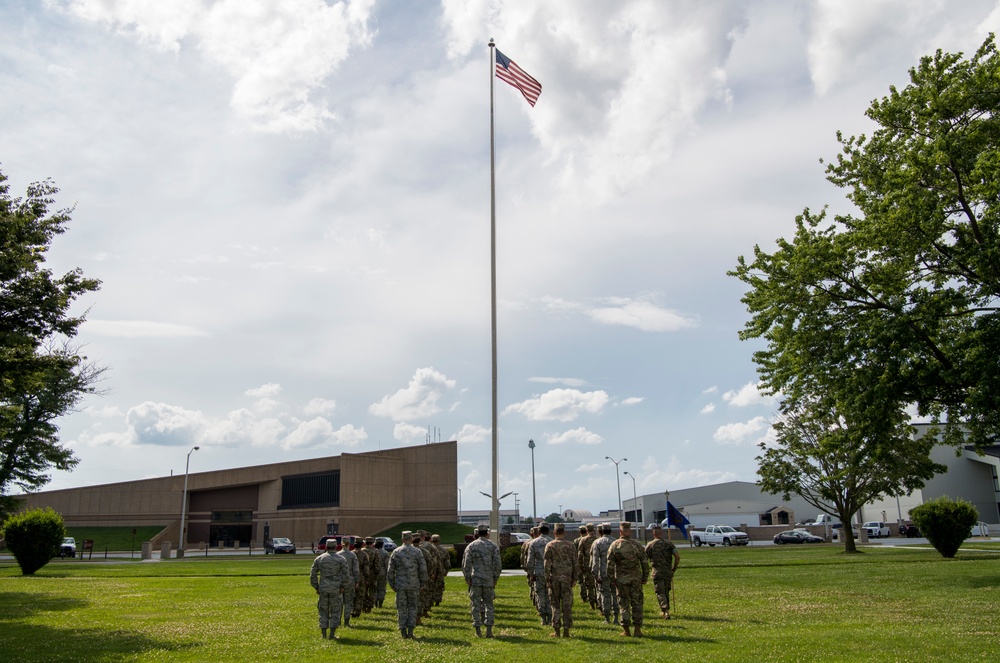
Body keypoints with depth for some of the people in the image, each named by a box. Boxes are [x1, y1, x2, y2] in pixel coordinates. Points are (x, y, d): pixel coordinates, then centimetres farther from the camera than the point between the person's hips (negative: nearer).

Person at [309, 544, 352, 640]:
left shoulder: (318, 559, 2)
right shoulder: (341, 559, -4)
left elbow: (312, 575, 2)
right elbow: (346, 574, -10)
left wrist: (316, 588, 9)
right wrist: (343, 587, -3)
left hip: (323, 589, 2)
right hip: (336, 589, -2)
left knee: (323, 611, 13)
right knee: (335, 612, 8)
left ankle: (323, 634, 11)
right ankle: (332, 634, 4)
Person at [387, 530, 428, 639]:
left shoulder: (396, 552, 2)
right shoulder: (417, 552, -3)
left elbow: (390, 570, 4)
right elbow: (423, 569, -2)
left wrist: (392, 584, 13)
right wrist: (422, 583, 9)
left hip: (400, 585, 1)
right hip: (414, 585, -1)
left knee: (401, 608, 8)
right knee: (412, 607, 7)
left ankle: (403, 630, 6)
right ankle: (410, 631, 0)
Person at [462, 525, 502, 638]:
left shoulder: (471, 546, 2)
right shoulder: (493, 546, 4)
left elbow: (466, 564, -3)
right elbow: (498, 564, -1)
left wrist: (467, 579, 2)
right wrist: (495, 579, 6)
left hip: (475, 580, -1)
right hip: (489, 580, 1)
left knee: (475, 605, 5)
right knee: (488, 604, 9)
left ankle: (478, 629, 3)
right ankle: (489, 630, 3)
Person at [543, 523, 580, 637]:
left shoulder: (550, 545, -3)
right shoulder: (571, 546, 2)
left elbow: (547, 564, -6)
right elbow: (576, 563, 3)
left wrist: (547, 580, -2)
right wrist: (575, 578, 10)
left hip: (554, 578, -1)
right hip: (567, 579, 1)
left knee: (555, 604, 7)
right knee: (567, 605, 5)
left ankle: (556, 630, 6)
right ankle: (566, 631, 5)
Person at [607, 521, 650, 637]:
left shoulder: (614, 545, -5)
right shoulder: (637, 545, -1)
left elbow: (610, 564, -4)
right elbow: (645, 563, 1)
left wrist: (612, 579, 4)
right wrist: (645, 577, 10)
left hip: (621, 579, -1)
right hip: (636, 579, 1)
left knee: (624, 604, 7)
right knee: (637, 603, 8)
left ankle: (626, 629, 8)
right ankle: (637, 629, 6)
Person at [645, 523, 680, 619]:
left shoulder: (650, 545, -3)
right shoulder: (669, 543, 2)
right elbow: (677, 556, -6)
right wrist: (674, 568, 6)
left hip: (657, 572, -3)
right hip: (668, 572, 3)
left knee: (660, 592, 1)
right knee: (666, 591, 18)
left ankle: (665, 611, -13)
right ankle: (665, 611, 28)